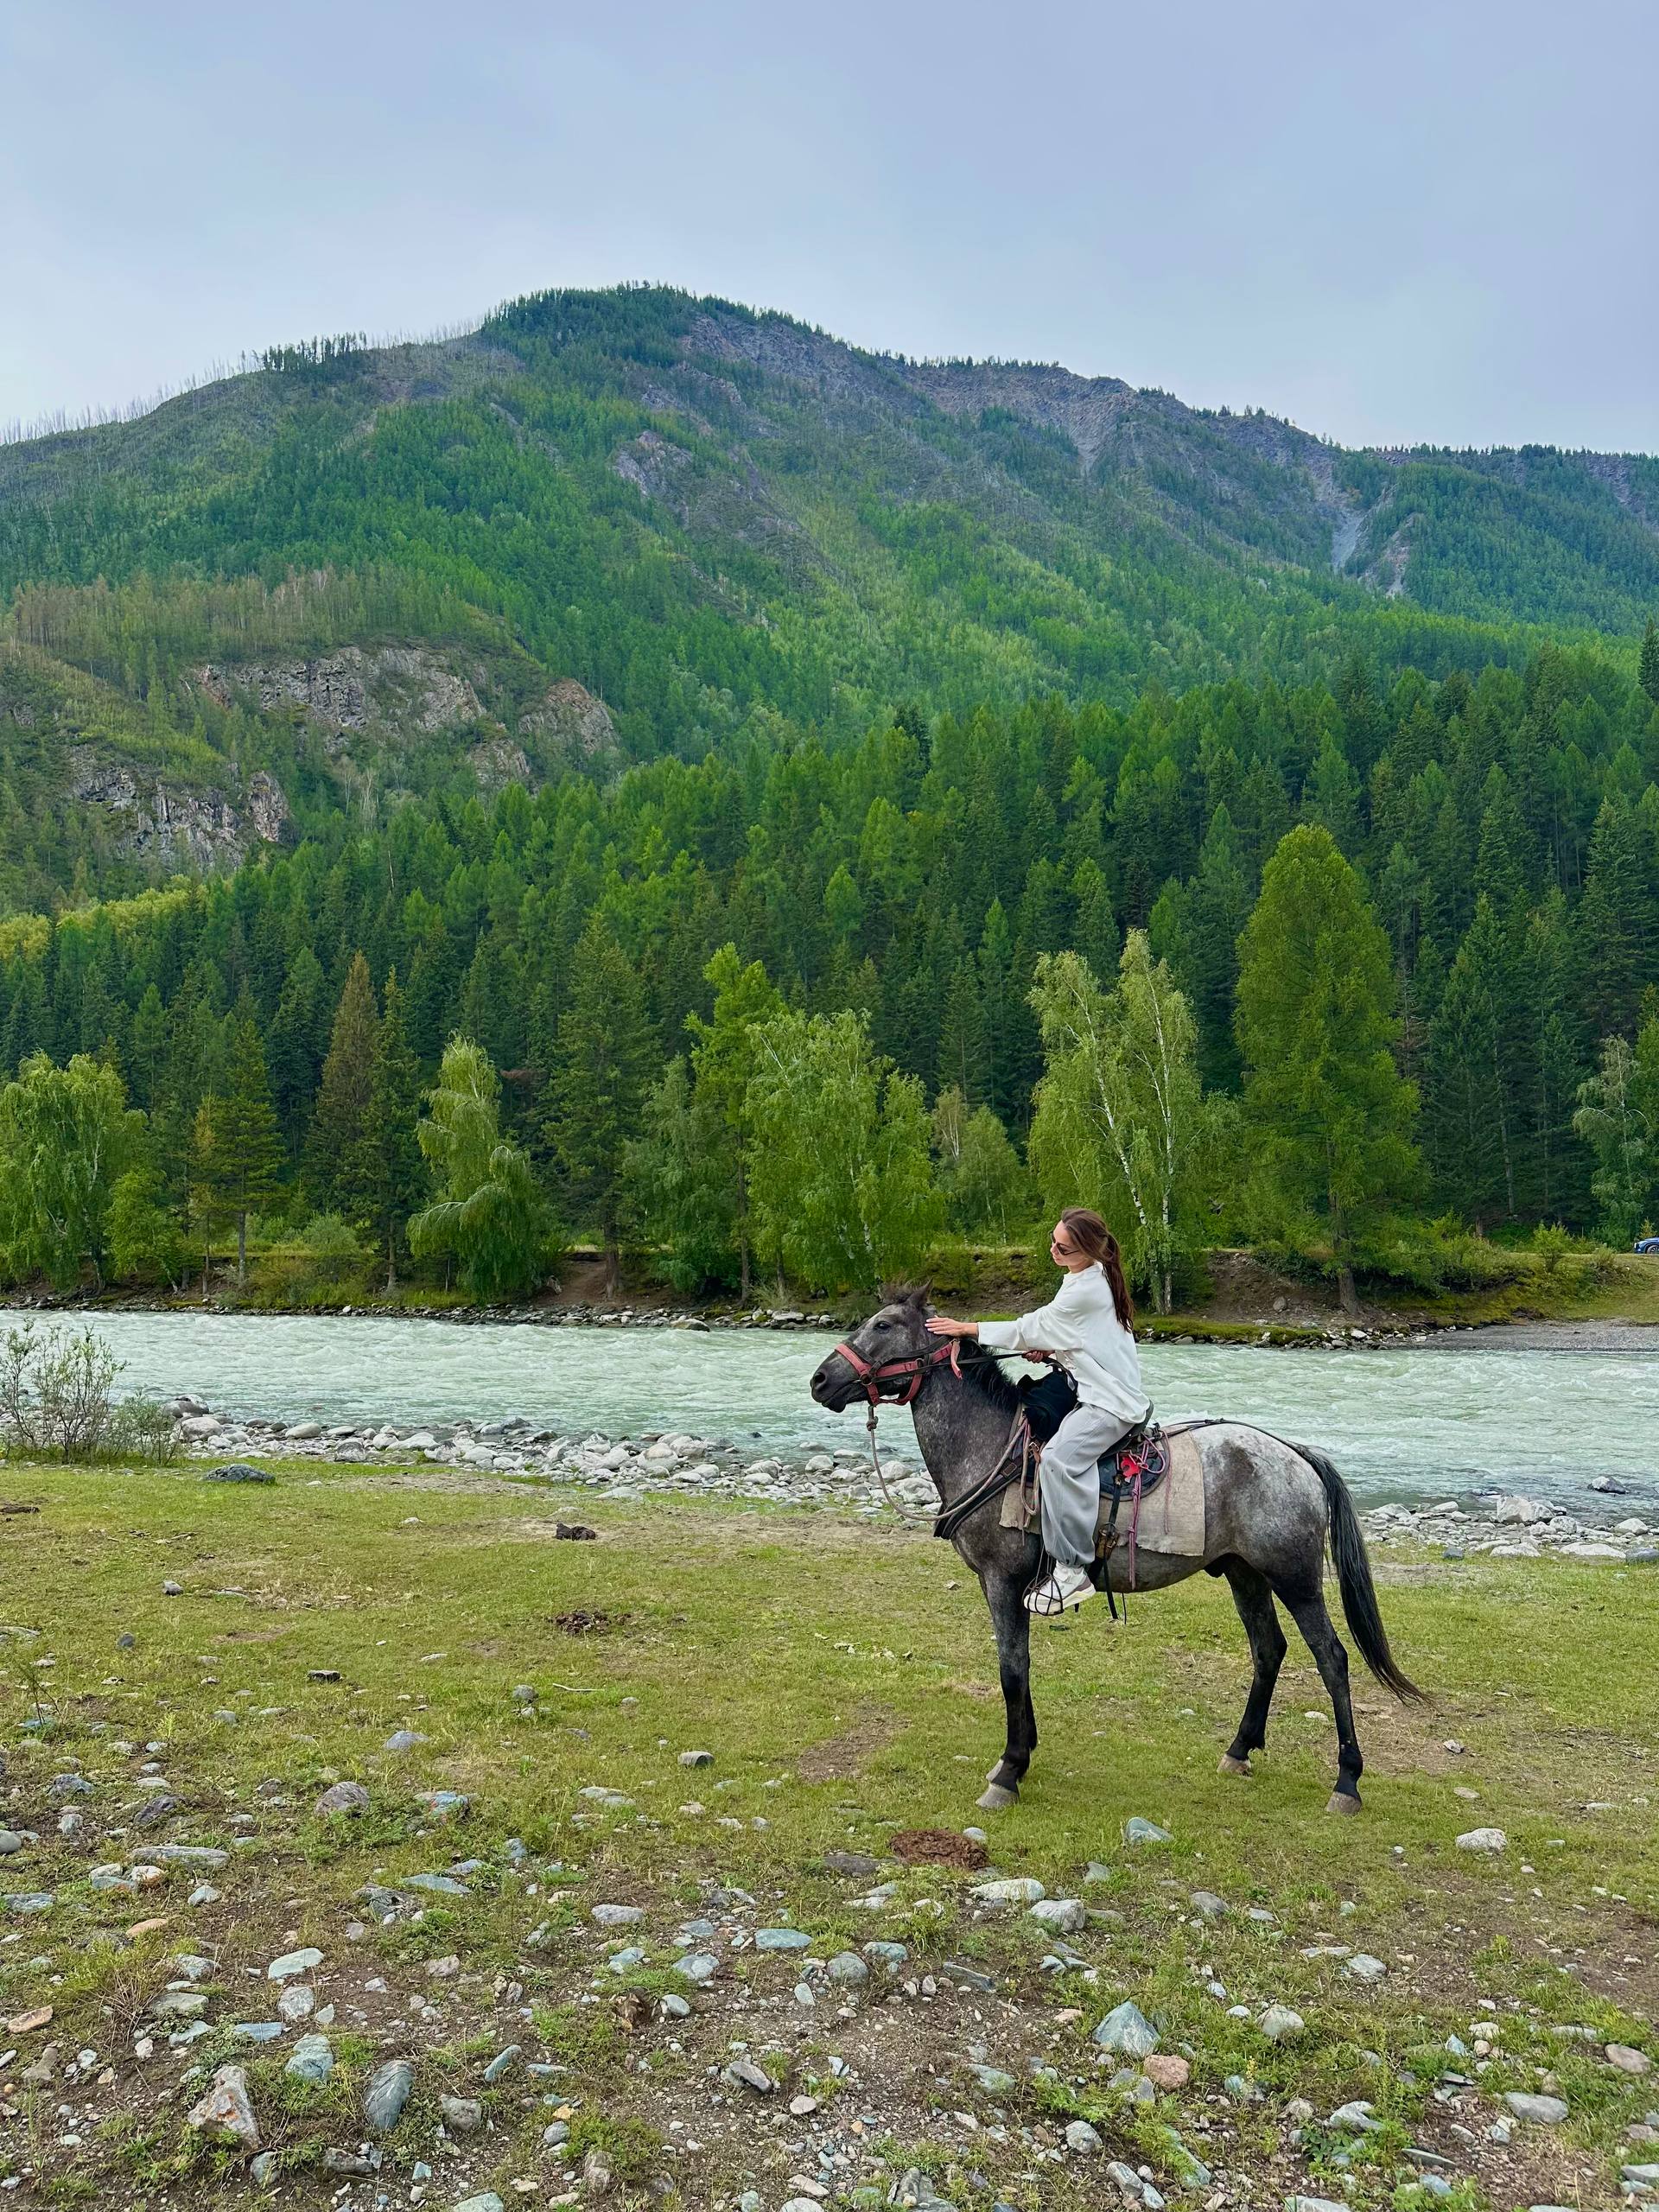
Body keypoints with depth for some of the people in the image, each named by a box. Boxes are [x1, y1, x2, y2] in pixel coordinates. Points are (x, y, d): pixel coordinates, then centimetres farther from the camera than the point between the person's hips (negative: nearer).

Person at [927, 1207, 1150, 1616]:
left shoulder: (1085, 1290, -19)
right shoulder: (1091, 1278, 12)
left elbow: (1032, 1329, -13)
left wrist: (969, 1328, -8)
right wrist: (1049, 1349, 3)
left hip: (1112, 1403, -12)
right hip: (1095, 1392, 12)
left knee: (1060, 1456, -31)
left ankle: (1071, 1570, -30)